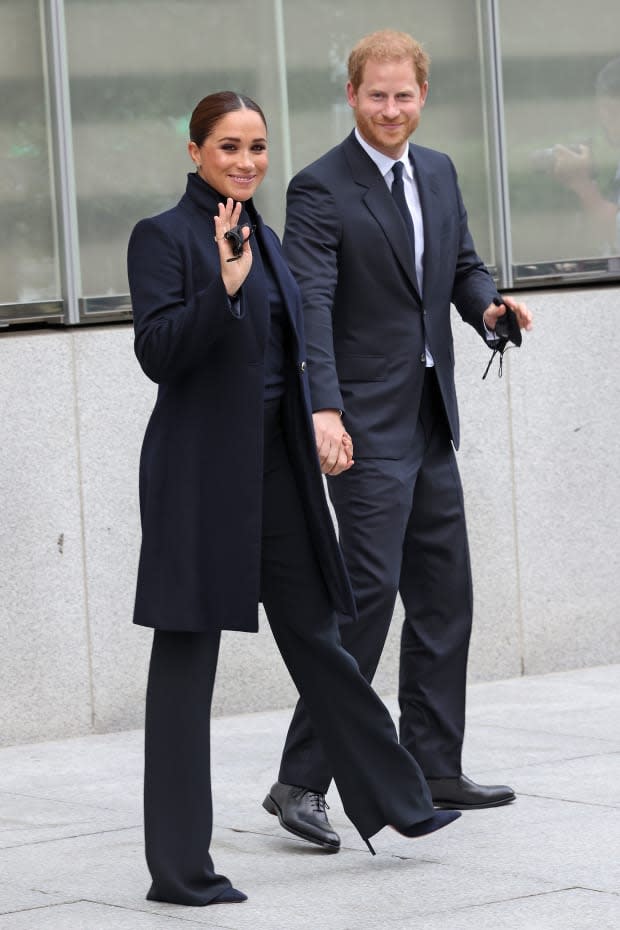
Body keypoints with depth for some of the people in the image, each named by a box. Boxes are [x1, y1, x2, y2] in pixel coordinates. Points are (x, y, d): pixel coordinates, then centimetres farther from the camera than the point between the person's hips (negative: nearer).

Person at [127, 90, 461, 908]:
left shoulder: (264, 238, 15)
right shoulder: (163, 237, -8)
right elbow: (157, 352, -18)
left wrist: (318, 425, 20)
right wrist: (224, 285, -29)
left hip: (276, 468, 7)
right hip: (202, 473, -7)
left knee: (314, 635, 16)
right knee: (187, 656, -2)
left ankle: (390, 797, 27)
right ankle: (180, 868, 2)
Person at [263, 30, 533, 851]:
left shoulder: (438, 173, 12)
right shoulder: (320, 190, -11)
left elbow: (463, 265, 20)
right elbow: (310, 306, -20)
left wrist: (488, 306, -4)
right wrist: (323, 407, -32)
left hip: (430, 422, 8)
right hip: (367, 427, -8)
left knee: (444, 595, 11)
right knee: (369, 591, -13)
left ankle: (434, 770, 21)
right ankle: (301, 782, -9)